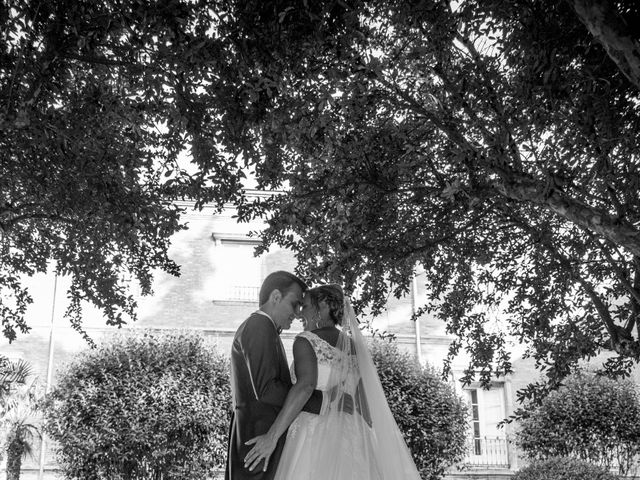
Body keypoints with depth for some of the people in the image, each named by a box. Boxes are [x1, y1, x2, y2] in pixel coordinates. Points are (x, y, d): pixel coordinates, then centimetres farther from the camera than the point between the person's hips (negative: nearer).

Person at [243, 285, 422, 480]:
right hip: (349, 437, 7)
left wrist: (272, 436, -23)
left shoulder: (306, 340, -2)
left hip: (315, 437, -6)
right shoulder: (353, 347, 17)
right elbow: (364, 404, 15)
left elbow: (306, 386, -20)